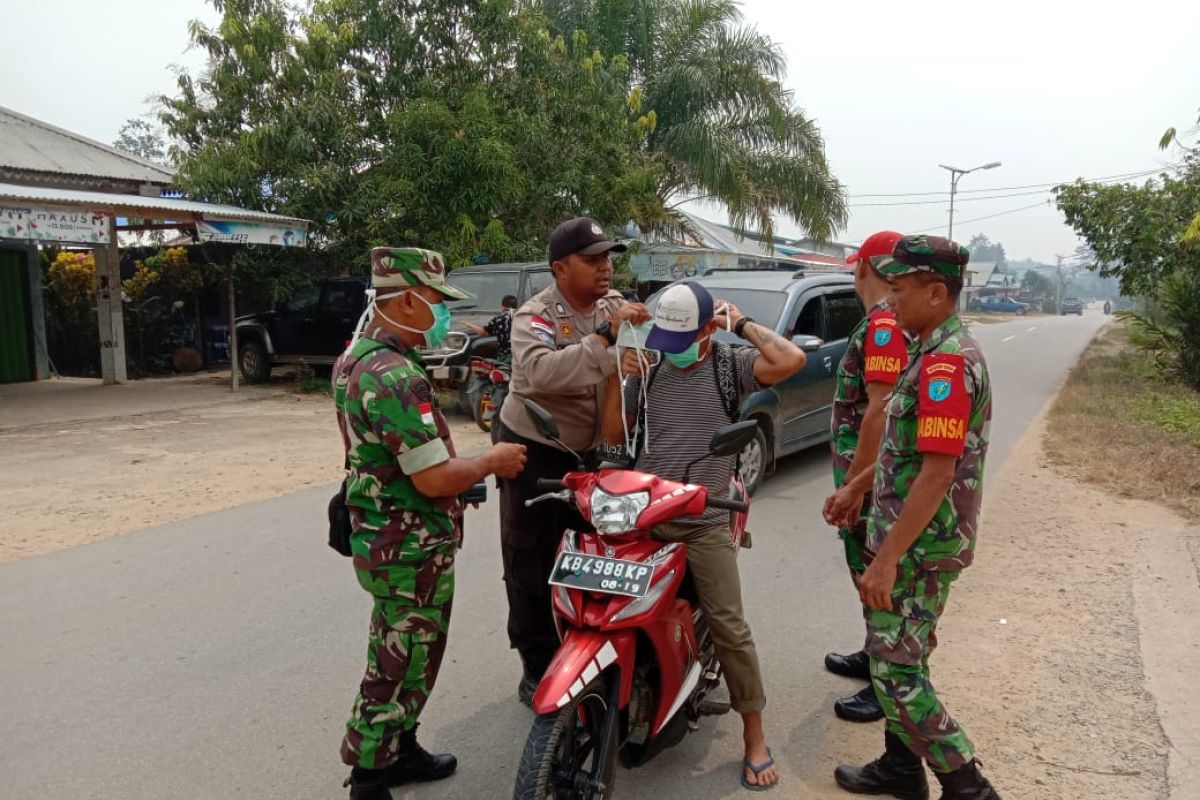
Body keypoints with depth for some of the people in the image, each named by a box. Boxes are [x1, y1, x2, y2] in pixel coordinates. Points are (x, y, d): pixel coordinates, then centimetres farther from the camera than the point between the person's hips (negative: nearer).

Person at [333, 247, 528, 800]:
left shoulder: (355, 357, 7)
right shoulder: (396, 376, -26)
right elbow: (434, 478, -28)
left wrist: (459, 482, 15)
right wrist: (490, 462, -11)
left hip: (377, 535, 10)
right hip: (411, 550, -10)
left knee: (396, 657, 23)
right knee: (401, 669, 5)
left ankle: (399, 751, 40)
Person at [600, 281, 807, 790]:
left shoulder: (732, 365, -2)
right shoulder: (649, 367, 7)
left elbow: (792, 360, -22)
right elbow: (613, 434, 8)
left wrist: (743, 324, -9)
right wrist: (618, 378, -6)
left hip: (704, 521, -3)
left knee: (729, 627, -2)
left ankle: (754, 736, 12)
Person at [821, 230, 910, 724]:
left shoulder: (884, 323, -20)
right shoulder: (894, 319, 13)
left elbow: (880, 410, -27)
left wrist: (853, 485, -24)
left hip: (870, 478, -10)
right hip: (876, 475, 10)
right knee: (869, 571, 21)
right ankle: (875, 656, 37)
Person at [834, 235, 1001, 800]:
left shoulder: (946, 362, -21)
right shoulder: (942, 352, 11)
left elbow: (937, 475, -26)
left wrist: (886, 558, -24)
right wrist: (858, 490, 23)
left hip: (917, 547, -10)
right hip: (914, 538, 10)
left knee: (896, 671, -1)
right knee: (897, 659, 19)